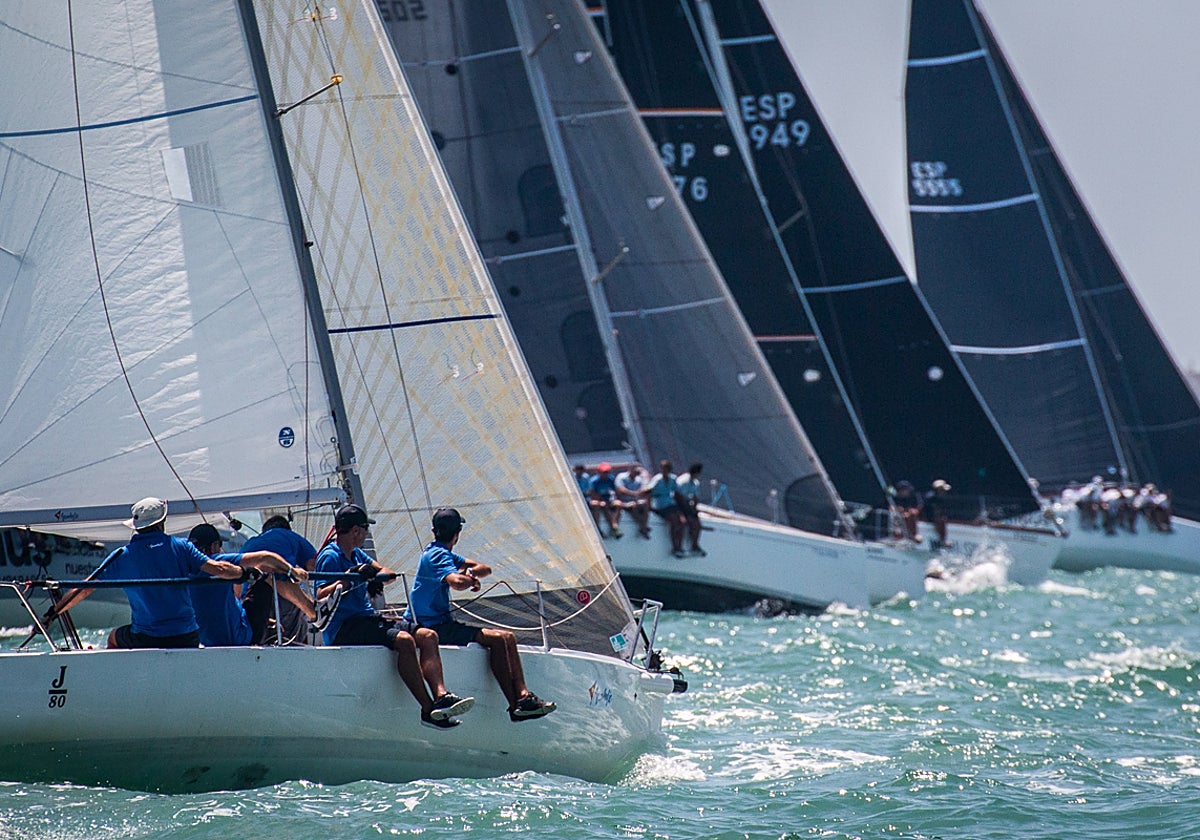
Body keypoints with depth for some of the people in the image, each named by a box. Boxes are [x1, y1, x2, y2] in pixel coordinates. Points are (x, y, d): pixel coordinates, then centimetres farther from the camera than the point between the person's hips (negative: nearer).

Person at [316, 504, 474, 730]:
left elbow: (388, 573, 15)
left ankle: (441, 695, -29)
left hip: (368, 618, 9)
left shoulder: (357, 555, 23)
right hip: (343, 629, -9)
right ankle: (428, 710, -33)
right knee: (404, 640, -31)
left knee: (427, 636, -10)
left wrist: (374, 576, -8)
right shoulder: (330, 557, -5)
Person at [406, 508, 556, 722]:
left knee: (507, 638, 2)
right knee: (496, 639, -22)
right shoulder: (437, 556, -13)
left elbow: (485, 568, 19)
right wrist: (470, 577, -9)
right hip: (431, 627, -10)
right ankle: (515, 705, -24)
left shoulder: (442, 554, 18)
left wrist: (470, 573, -5)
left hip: (442, 623, 10)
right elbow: (458, 583, -33)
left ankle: (523, 694, -12)